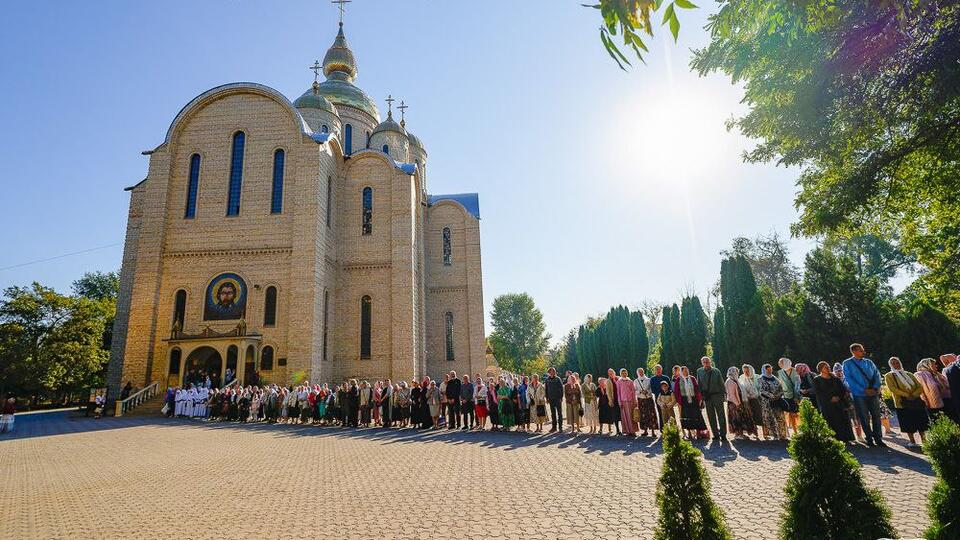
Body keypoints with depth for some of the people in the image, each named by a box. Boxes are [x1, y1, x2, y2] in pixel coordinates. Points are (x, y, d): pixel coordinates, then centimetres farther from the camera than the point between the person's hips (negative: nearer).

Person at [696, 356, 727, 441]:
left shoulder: (716, 371, 0)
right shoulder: (699, 371, 5)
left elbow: (721, 383, 3)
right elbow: (699, 384, 10)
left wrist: (724, 394, -2)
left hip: (717, 395, -2)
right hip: (706, 397, 2)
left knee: (721, 415, -1)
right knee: (711, 417, 6)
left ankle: (723, 434, 6)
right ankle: (716, 434, 14)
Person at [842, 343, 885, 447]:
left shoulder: (869, 362, 10)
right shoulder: (847, 363, -3)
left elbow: (877, 374, 6)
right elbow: (848, 379, -9)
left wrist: (876, 387, -10)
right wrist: (864, 390, -13)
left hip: (873, 393, 3)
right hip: (859, 395, -3)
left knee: (876, 416, 7)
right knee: (865, 418, 4)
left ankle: (878, 438, 17)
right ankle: (869, 439, 14)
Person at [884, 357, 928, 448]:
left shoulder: (909, 374, 16)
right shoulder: (889, 376, 4)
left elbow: (919, 386, 9)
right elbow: (892, 388, -8)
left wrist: (914, 394, -9)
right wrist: (906, 395, -16)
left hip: (916, 400, 4)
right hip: (902, 402, -4)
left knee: (921, 422, 4)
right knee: (908, 423, -2)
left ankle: (924, 441, 11)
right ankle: (912, 442, 4)